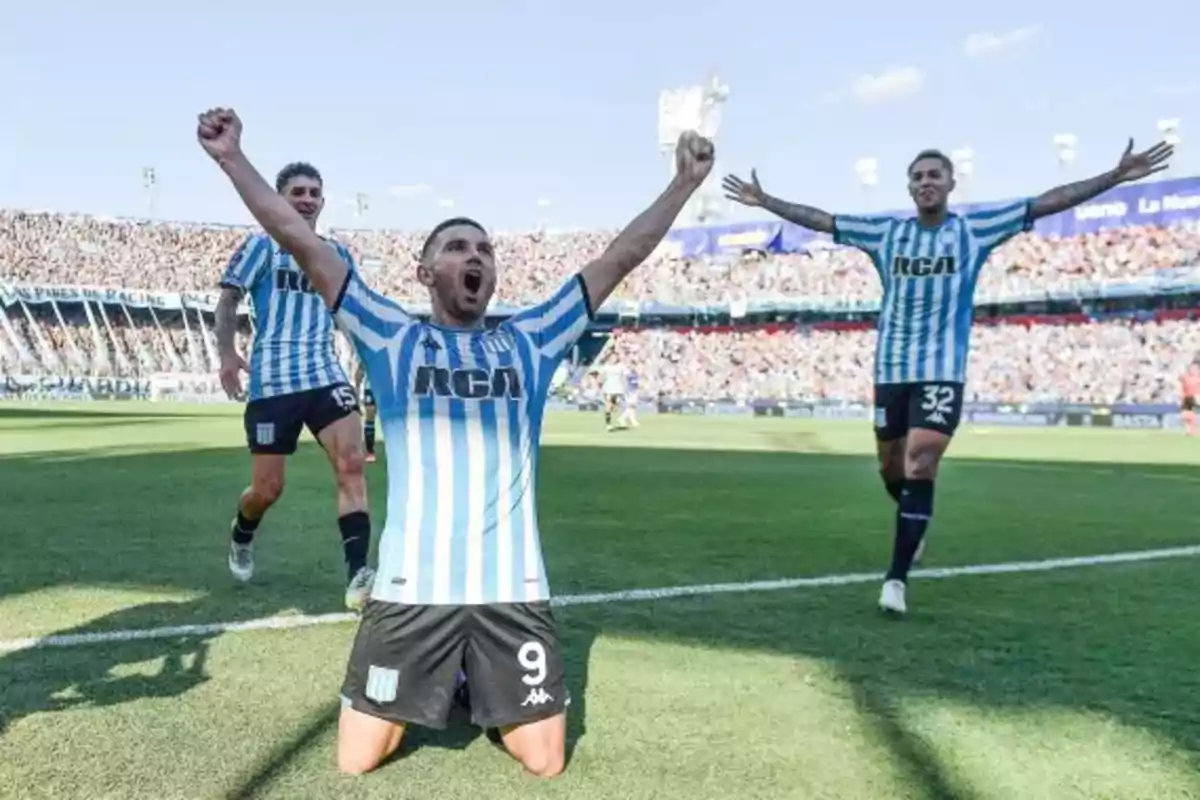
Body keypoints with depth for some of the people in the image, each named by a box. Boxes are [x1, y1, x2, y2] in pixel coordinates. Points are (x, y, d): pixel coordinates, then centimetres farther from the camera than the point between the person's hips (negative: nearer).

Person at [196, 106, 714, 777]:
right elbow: (301, 241, 1)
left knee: (546, 762, 4)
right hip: (412, 588, -1)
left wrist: (685, 182, 8)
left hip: (513, 589, 1)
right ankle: (435, 691, 34)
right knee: (356, 761, 4)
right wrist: (232, 158, -4)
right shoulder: (392, 336, 5)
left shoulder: (529, 341, 10)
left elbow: (622, 257, 10)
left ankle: (486, 696, 36)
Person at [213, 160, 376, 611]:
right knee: (268, 488, 4)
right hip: (271, 382, -3)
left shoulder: (339, 255, 14)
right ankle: (241, 537, 39)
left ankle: (357, 576, -22)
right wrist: (227, 354, -12)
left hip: (325, 375, 3)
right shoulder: (262, 246, 2)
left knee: (351, 464, -19)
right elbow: (228, 299, 1)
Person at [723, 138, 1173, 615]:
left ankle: (897, 577, -8)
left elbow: (1048, 202, -2)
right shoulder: (884, 232, 6)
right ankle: (915, 522, 45)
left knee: (919, 470, -14)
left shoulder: (975, 228, 1)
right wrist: (765, 201, 11)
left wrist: (1117, 176, -7)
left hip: (943, 372, -3)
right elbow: (821, 219, 11)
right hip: (891, 370, 3)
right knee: (891, 469, 12)